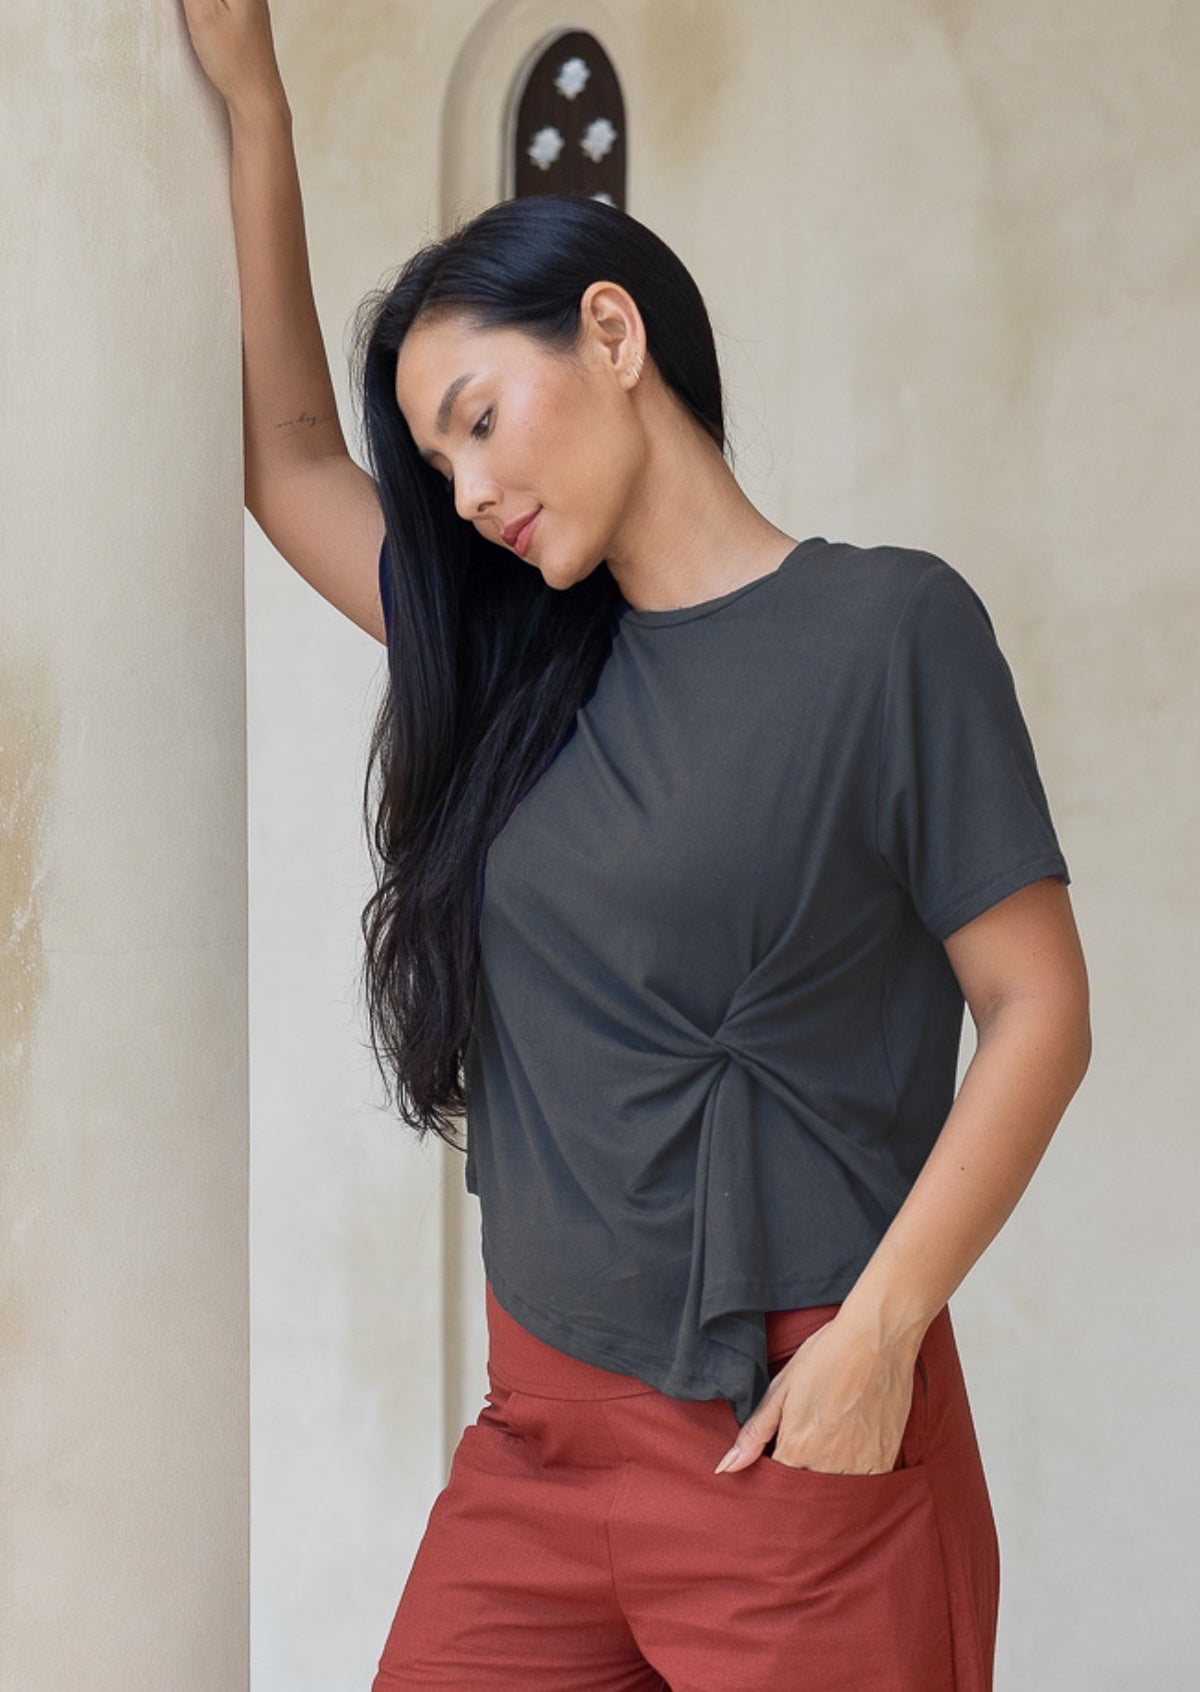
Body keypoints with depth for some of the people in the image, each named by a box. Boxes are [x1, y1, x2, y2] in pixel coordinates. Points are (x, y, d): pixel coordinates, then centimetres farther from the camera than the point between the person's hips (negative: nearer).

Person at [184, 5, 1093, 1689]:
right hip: (541, 1425, 5)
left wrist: (879, 1326, -15)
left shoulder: (887, 626, -6)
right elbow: (291, 459, 17)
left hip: (799, 1427, -5)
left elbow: (1038, 1011, -8)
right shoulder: (524, 661, 11)